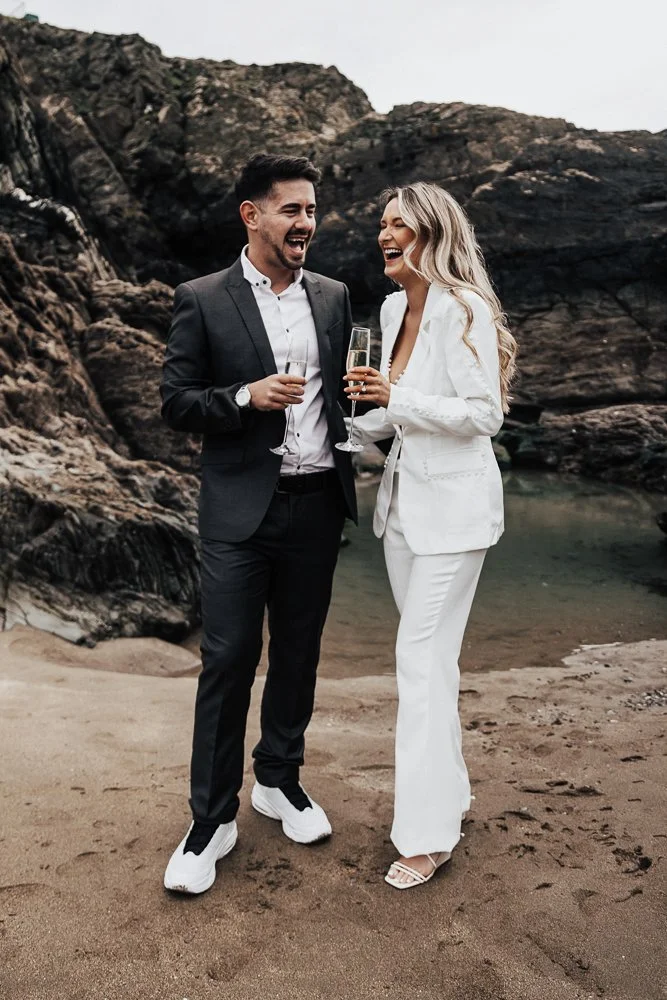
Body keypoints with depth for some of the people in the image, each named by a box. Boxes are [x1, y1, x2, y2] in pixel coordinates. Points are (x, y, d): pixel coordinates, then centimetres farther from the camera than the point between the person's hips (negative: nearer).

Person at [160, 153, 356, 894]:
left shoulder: (334, 298, 10)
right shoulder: (202, 301, -2)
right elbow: (175, 403, -3)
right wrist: (246, 398, -20)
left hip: (317, 504, 4)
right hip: (241, 509, -4)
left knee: (298, 653, 14)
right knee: (228, 660, 0)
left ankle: (279, 779, 35)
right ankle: (212, 819, 17)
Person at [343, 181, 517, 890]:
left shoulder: (462, 309, -14)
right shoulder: (394, 308, 11)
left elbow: (484, 412, -18)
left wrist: (396, 398, -22)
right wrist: (356, 425, 9)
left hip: (453, 504, -9)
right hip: (405, 498, 9)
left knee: (422, 656, -6)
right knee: (426, 652, 15)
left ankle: (428, 831, 7)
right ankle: (447, 790, 32)